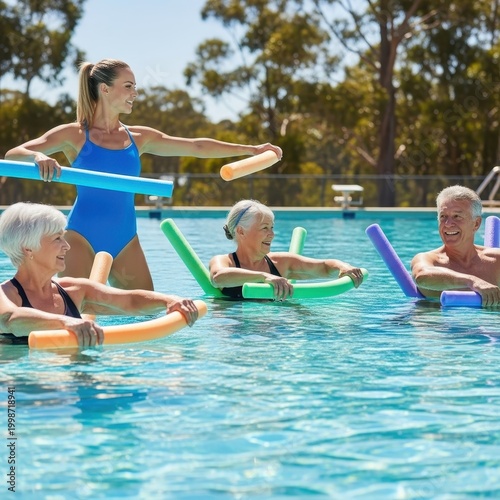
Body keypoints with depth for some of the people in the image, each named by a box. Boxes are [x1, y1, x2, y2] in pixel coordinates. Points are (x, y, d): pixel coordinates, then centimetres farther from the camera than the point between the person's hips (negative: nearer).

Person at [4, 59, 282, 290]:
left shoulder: (139, 138, 11)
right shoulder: (74, 135, -1)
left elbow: (197, 147, 15)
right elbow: (13, 154, -9)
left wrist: (252, 150, 16)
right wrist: (38, 157, -33)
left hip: (125, 239, 5)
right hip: (82, 235, -5)